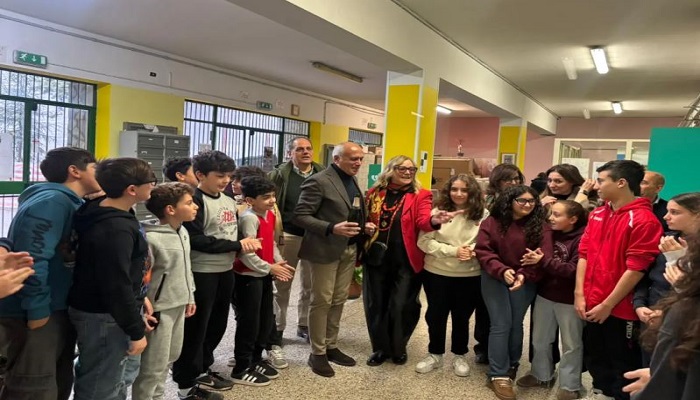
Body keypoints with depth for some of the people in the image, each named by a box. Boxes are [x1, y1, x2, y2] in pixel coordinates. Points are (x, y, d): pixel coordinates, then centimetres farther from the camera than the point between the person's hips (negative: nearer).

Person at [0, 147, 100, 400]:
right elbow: (32, 259, -27)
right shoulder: (51, 202, -20)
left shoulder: (68, 203, 12)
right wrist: (37, 310, -23)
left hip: (58, 309, 10)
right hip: (37, 314, -10)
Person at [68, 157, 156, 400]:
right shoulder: (115, 229, -28)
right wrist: (136, 331, -18)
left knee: (122, 377, 25)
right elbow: (116, 285, -27)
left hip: (115, 311, 10)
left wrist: (139, 299, 17)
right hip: (105, 317, -10)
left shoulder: (113, 215, 4)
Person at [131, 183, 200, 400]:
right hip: (159, 309, -9)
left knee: (169, 357, 21)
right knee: (153, 366, 3)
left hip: (178, 306, 9)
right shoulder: (151, 238, -21)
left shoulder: (183, 232, 6)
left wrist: (190, 296, 19)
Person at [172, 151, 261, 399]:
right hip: (201, 273, -8)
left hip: (226, 270, 8)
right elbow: (196, 240, -22)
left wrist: (245, 244, -1)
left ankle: (202, 370, 36)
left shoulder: (229, 202, 10)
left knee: (218, 324, 18)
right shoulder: (195, 201, -14)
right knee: (195, 328, 2)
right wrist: (237, 246, -19)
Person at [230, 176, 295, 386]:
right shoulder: (249, 218, -21)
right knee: (249, 322, 1)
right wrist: (270, 268, -16)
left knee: (266, 320, 17)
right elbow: (246, 253, -24)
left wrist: (279, 263, 1)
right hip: (248, 277, -9)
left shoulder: (270, 214, 6)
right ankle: (241, 369, 15)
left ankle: (256, 359, 33)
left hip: (265, 275, 9)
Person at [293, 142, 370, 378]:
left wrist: (364, 226, 2)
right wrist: (332, 229, -26)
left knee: (338, 301, 15)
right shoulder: (319, 181, -14)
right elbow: (300, 216, -17)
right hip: (326, 250, -7)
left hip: (349, 249, 8)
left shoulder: (353, 181, 11)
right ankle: (317, 353, 16)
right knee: (321, 301, 2)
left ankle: (331, 347, 28)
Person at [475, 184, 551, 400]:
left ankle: (512, 366, 33)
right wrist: (502, 271, -23)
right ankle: (498, 375, 4)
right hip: (495, 279, -1)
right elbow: (483, 251, -9)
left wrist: (524, 275, -24)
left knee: (515, 324, 11)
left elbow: (543, 256, -11)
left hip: (525, 281, 1)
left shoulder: (540, 225, -4)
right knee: (501, 324, -4)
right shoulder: (492, 222, -5)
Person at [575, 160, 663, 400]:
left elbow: (636, 269, -19)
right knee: (595, 359, 22)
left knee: (622, 367, 11)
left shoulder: (643, 220, -16)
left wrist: (607, 305, -16)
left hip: (620, 309, -7)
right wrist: (579, 294, -1)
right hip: (591, 306, 7)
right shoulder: (597, 215, 7)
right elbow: (584, 254, 6)